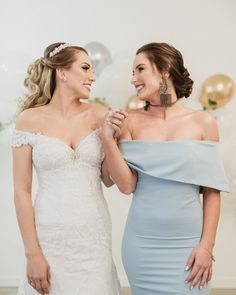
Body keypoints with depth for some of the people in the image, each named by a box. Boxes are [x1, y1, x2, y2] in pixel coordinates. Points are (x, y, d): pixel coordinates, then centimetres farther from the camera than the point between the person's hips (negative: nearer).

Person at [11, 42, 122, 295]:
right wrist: (32, 253, -9)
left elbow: (108, 180, 7)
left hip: (95, 234, 3)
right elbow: (21, 191, -5)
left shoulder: (98, 116, 2)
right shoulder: (30, 119, -5)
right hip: (50, 237, -2)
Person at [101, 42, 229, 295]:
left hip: (187, 243, 0)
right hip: (141, 243, 1)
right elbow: (126, 185, -5)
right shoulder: (131, 122, -1)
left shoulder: (203, 122, -3)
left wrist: (206, 246, -4)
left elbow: (212, 191, 0)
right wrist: (107, 138, -13)